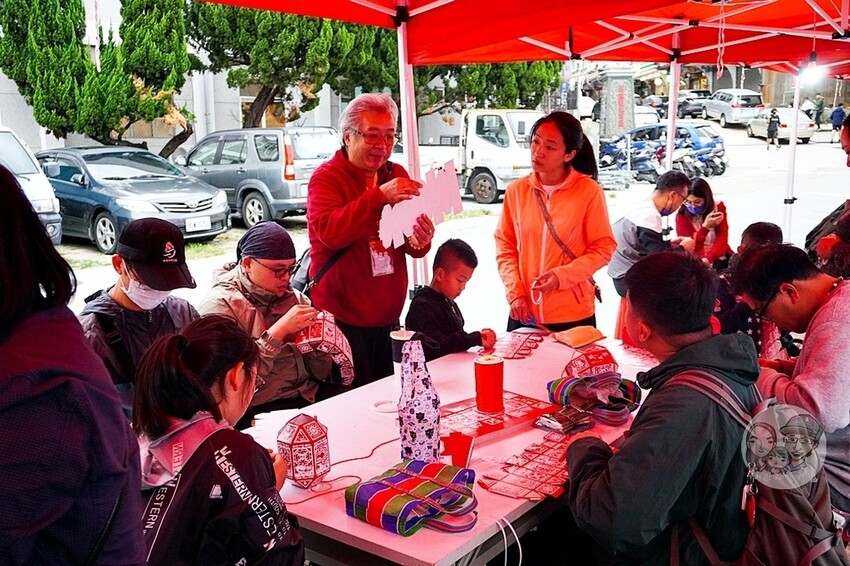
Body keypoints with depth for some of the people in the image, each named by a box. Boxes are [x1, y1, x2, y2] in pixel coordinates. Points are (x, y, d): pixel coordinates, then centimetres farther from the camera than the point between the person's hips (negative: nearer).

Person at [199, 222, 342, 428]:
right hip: (256, 410, -7)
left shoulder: (295, 298, 11)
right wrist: (279, 330, -22)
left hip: (307, 394, 7)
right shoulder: (219, 305, -7)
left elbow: (322, 373, 12)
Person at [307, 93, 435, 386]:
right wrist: (379, 196, -32)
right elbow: (329, 232, -25)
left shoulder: (397, 175, 11)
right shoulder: (326, 177, -7)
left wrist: (420, 241, -13)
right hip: (343, 319, -6)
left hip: (388, 317, 6)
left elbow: (414, 249, 11)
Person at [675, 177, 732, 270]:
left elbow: (722, 237, -10)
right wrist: (705, 227, -24)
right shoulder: (682, 216, -3)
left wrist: (708, 259, -27)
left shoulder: (718, 208, 2)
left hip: (719, 258, 2)